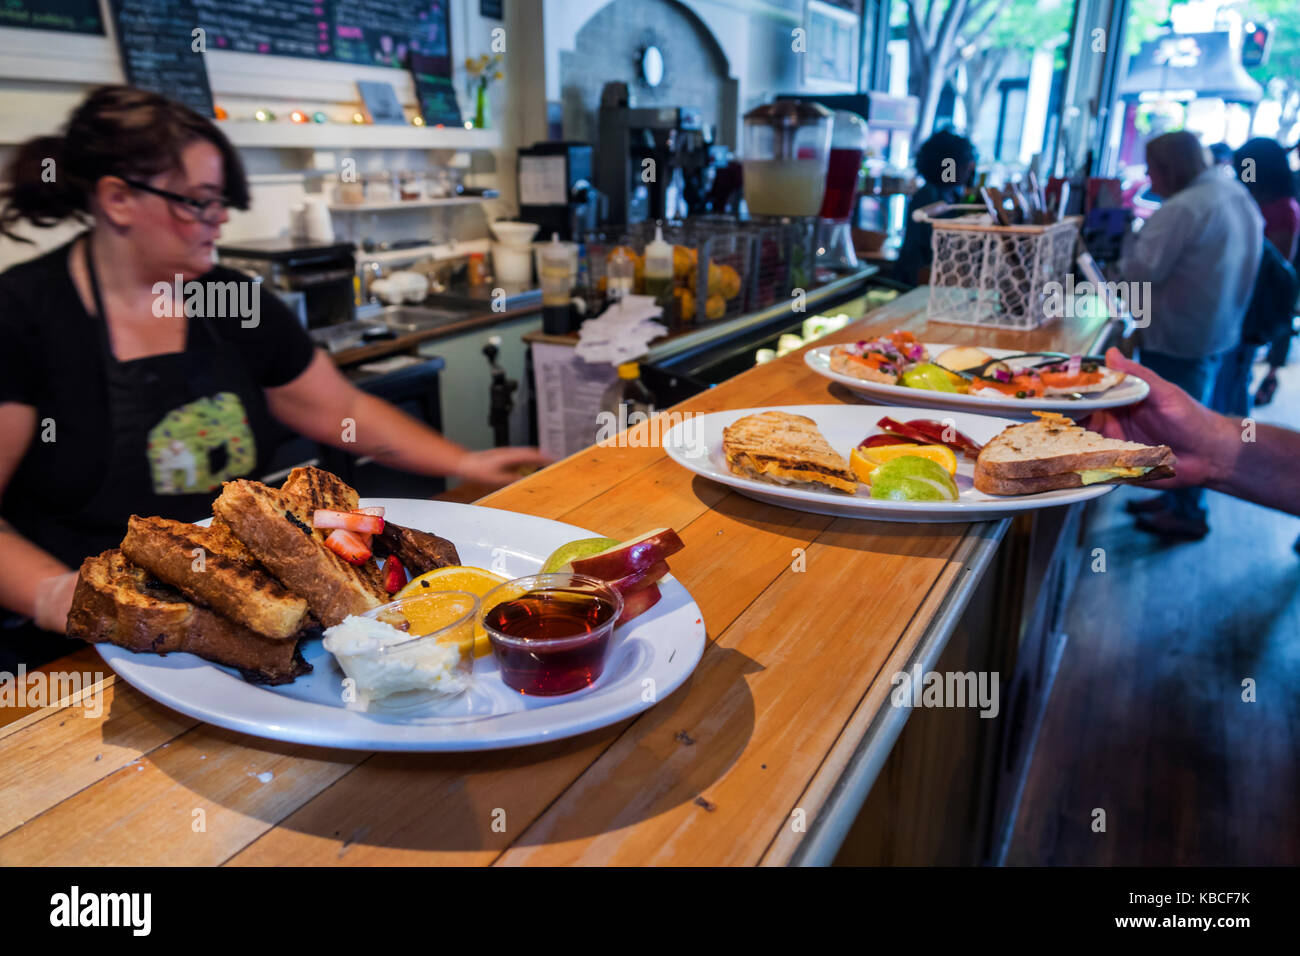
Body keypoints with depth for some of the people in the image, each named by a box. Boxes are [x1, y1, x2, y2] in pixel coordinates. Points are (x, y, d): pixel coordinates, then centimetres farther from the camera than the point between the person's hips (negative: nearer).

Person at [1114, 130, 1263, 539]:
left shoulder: (1181, 209, -23)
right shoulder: (1237, 194, 8)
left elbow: (1141, 272, -23)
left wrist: (1134, 237, -6)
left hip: (1177, 337, -9)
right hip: (1220, 331, 9)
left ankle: (1186, 513, 13)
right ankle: (1179, 495, 33)